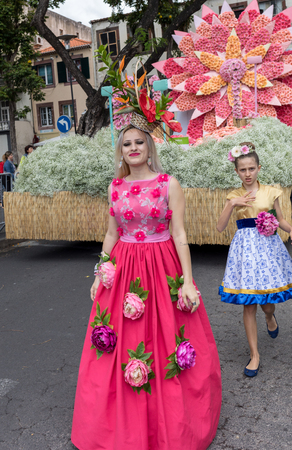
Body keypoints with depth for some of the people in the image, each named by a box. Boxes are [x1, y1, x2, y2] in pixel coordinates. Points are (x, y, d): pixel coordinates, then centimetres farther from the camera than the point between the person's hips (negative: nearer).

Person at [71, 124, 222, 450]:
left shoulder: (169, 184, -4)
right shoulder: (115, 186, 7)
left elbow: (179, 234, -7)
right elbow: (111, 233, 12)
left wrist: (188, 281, -12)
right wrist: (100, 274, 11)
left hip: (162, 269, -3)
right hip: (123, 269, 3)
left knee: (165, 343, 4)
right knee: (122, 347, 8)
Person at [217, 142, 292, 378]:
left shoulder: (270, 192, 4)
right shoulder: (234, 196, 4)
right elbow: (220, 227, -3)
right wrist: (233, 205, -15)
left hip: (268, 246, 0)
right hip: (245, 248, 0)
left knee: (267, 302, 5)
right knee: (248, 305, 2)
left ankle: (270, 317, 45)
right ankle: (254, 354, 15)